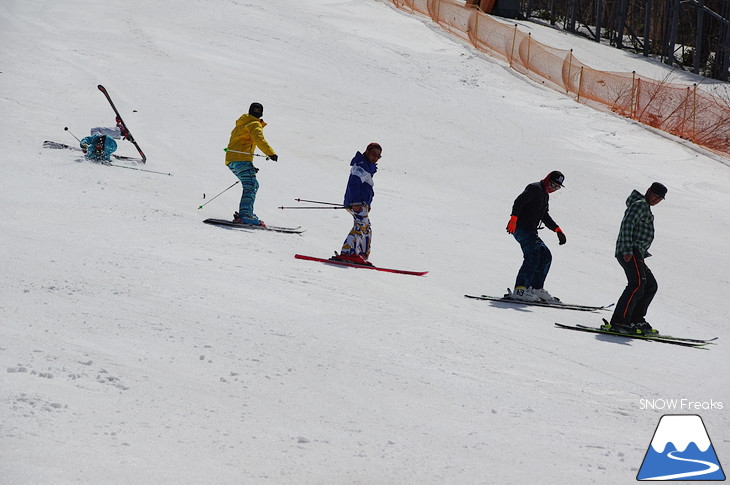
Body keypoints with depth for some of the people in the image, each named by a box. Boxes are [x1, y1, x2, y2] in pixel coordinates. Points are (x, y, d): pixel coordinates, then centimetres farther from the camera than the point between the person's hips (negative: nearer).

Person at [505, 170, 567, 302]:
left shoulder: (545, 195, 24)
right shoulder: (535, 188, -6)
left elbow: (545, 216, 34)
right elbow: (519, 201, -21)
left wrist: (558, 230, 27)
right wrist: (514, 218, -34)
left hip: (530, 231, 10)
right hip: (522, 228, -10)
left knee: (546, 256, 11)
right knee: (534, 254, -22)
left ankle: (537, 288, 13)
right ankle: (520, 289, -32)